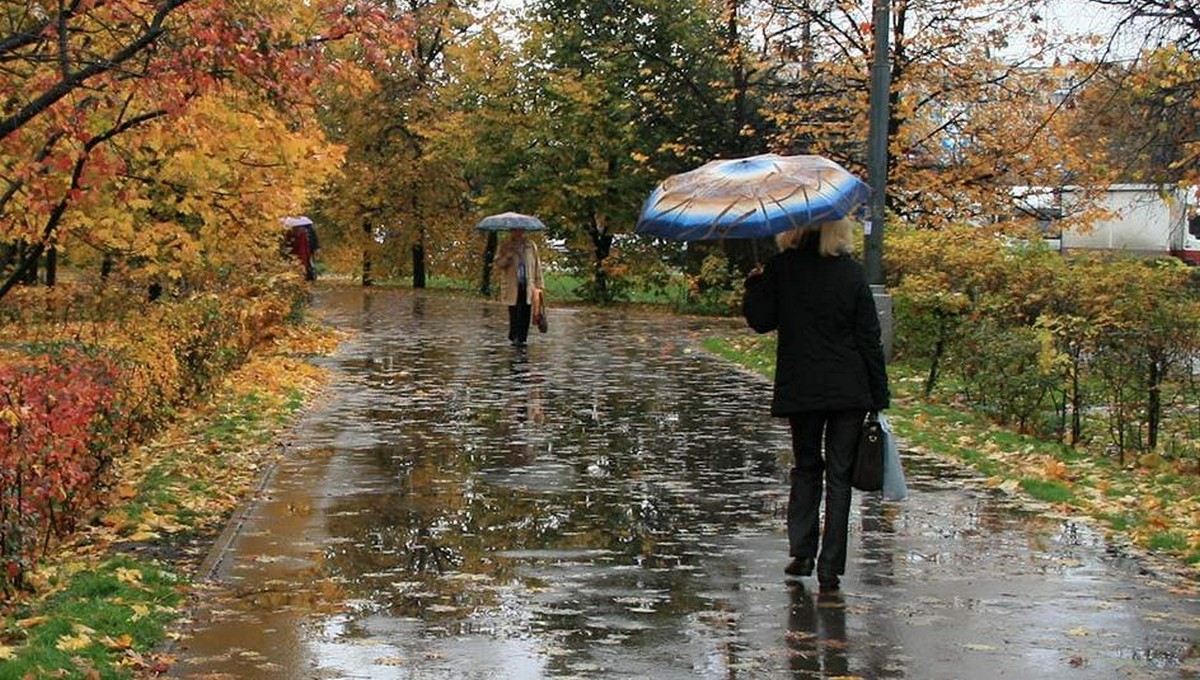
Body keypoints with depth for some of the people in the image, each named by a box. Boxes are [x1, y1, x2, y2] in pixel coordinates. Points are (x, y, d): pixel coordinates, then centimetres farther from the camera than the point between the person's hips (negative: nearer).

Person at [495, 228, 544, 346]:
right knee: (515, 313, -5)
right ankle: (515, 337, 5)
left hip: (528, 287, 2)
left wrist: (538, 285, 9)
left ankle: (522, 338, 8)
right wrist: (509, 256, -18)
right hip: (512, 287, -2)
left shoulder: (531, 246, 9)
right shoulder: (505, 246, 4)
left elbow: (537, 266, 13)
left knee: (526, 313, 0)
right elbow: (498, 264, -2)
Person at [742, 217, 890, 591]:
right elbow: (869, 338, -1)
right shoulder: (852, 271, -3)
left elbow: (761, 321, -1)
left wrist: (753, 284, 15)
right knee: (839, 474, 5)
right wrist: (880, 397, 3)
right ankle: (830, 567, 3)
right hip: (849, 390, 0)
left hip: (800, 389, 0)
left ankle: (801, 552, 12)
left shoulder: (780, 268, -5)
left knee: (806, 467, 18)